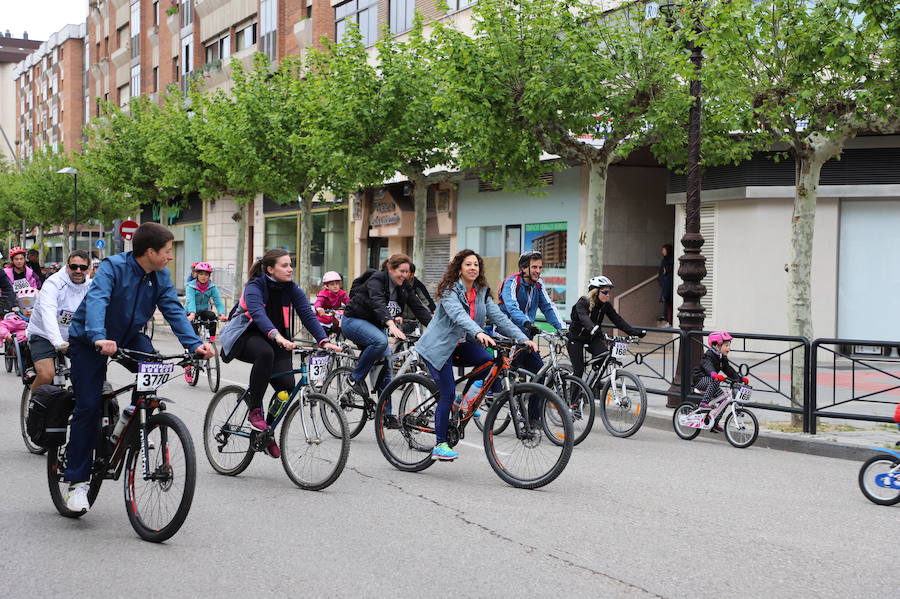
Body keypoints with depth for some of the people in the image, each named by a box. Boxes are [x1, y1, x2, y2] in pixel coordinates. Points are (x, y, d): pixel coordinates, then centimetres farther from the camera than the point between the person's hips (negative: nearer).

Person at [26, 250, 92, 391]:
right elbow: (48, 314, -35)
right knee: (46, 375, -24)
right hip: (43, 335, -5)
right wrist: (58, 342, -49)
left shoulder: (91, 287, -4)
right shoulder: (53, 284, -21)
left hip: (71, 337, 5)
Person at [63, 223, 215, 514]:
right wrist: (98, 338, -56)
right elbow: (96, 300, -38)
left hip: (128, 337, 5)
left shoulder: (161, 277, -6)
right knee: (88, 407, -10)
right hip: (89, 341, -5)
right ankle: (77, 481, -1)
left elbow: (174, 310, -12)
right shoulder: (113, 267, -24)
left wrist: (194, 344, -29)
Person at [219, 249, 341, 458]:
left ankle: (266, 431, 7)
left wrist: (324, 341, -28)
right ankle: (254, 410, -25)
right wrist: (277, 336, -54)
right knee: (265, 353, -39)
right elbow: (258, 314, -36)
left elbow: (308, 314, -13)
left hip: (275, 341, 5)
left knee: (287, 385, -16)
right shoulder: (254, 287, -18)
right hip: (246, 336, -5)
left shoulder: (292, 289, -3)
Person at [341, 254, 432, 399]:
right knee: (380, 341, -35)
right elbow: (378, 303, -39)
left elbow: (419, 308, -6)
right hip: (355, 321, -7)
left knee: (386, 365, -6)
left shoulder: (404, 286, 0)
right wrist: (391, 324, -56)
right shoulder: (376, 279, -21)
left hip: (375, 325, 7)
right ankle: (356, 378, -18)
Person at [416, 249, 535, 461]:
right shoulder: (450, 291, -16)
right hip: (439, 346, -6)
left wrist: (523, 339, -17)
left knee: (490, 362, -22)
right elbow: (459, 315, -34)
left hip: (460, 346, 6)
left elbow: (499, 317, -4)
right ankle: (440, 445, -1)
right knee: (448, 393, -10)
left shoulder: (482, 293, 4)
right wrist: (478, 333, -52)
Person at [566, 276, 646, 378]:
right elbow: (583, 317, -41)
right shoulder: (583, 302, -23)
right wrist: (593, 328, -62)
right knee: (579, 370, -10)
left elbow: (617, 320, -12)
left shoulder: (606, 305, -8)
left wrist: (635, 332, -24)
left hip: (592, 337, 4)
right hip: (576, 338, -4)